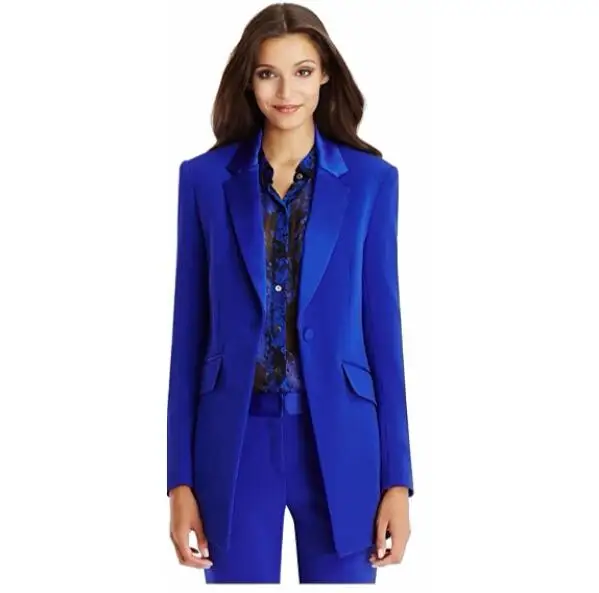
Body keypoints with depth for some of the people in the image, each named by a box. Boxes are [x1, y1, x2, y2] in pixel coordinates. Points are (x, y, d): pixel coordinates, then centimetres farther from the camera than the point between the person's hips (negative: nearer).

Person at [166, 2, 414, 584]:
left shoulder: (371, 180, 1)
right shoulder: (205, 179, 2)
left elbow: (382, 326, 2)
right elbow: (190, 330, 3)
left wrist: (397, 479, -1)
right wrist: (181, 479, 0)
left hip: (338, 440, 0)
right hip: (236, 441, 1)